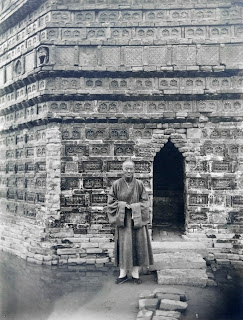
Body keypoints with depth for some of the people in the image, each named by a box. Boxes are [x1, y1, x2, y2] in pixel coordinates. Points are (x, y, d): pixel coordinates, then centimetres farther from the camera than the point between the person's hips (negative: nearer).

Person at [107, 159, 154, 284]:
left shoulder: (139, 184, 1)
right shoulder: (116, 184, 0)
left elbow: (145, 201, 4)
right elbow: (111, 201, 3)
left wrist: (134, 206, -11)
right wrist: (121, 204, -11)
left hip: (136, 219, 1)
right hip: (122, 219, 0)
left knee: (137, 244, 3)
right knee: (123, 245, 2)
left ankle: (135, 273, 16)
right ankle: (123, 273, 15)